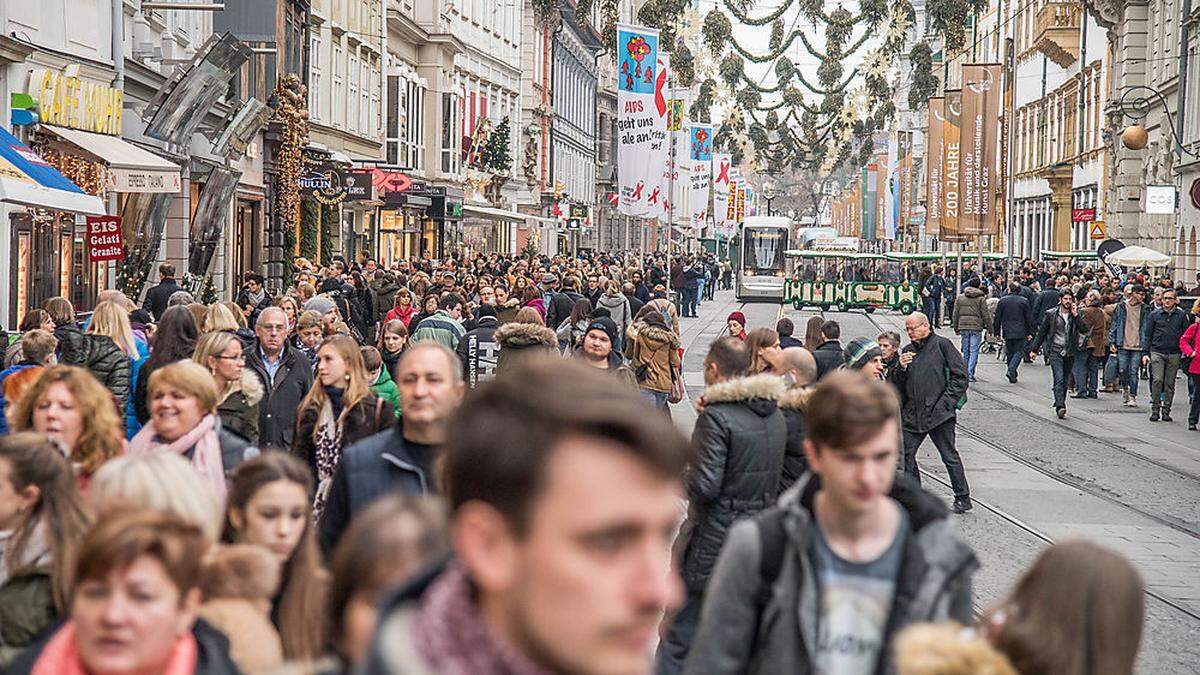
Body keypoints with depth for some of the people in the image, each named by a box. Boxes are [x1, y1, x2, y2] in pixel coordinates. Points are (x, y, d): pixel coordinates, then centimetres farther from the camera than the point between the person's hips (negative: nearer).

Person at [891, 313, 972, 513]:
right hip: (912, 414, 6)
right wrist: (901, 368, -5)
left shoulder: (942, 345, -2)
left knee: (949, 456, -2)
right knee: (905, 454, 2)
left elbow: (960, 376, -5)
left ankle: (963, 499, 8)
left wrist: (945, 403, -11)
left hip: (938, 413, -6)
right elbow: (897, 386, 14)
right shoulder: (908, 351, 15)